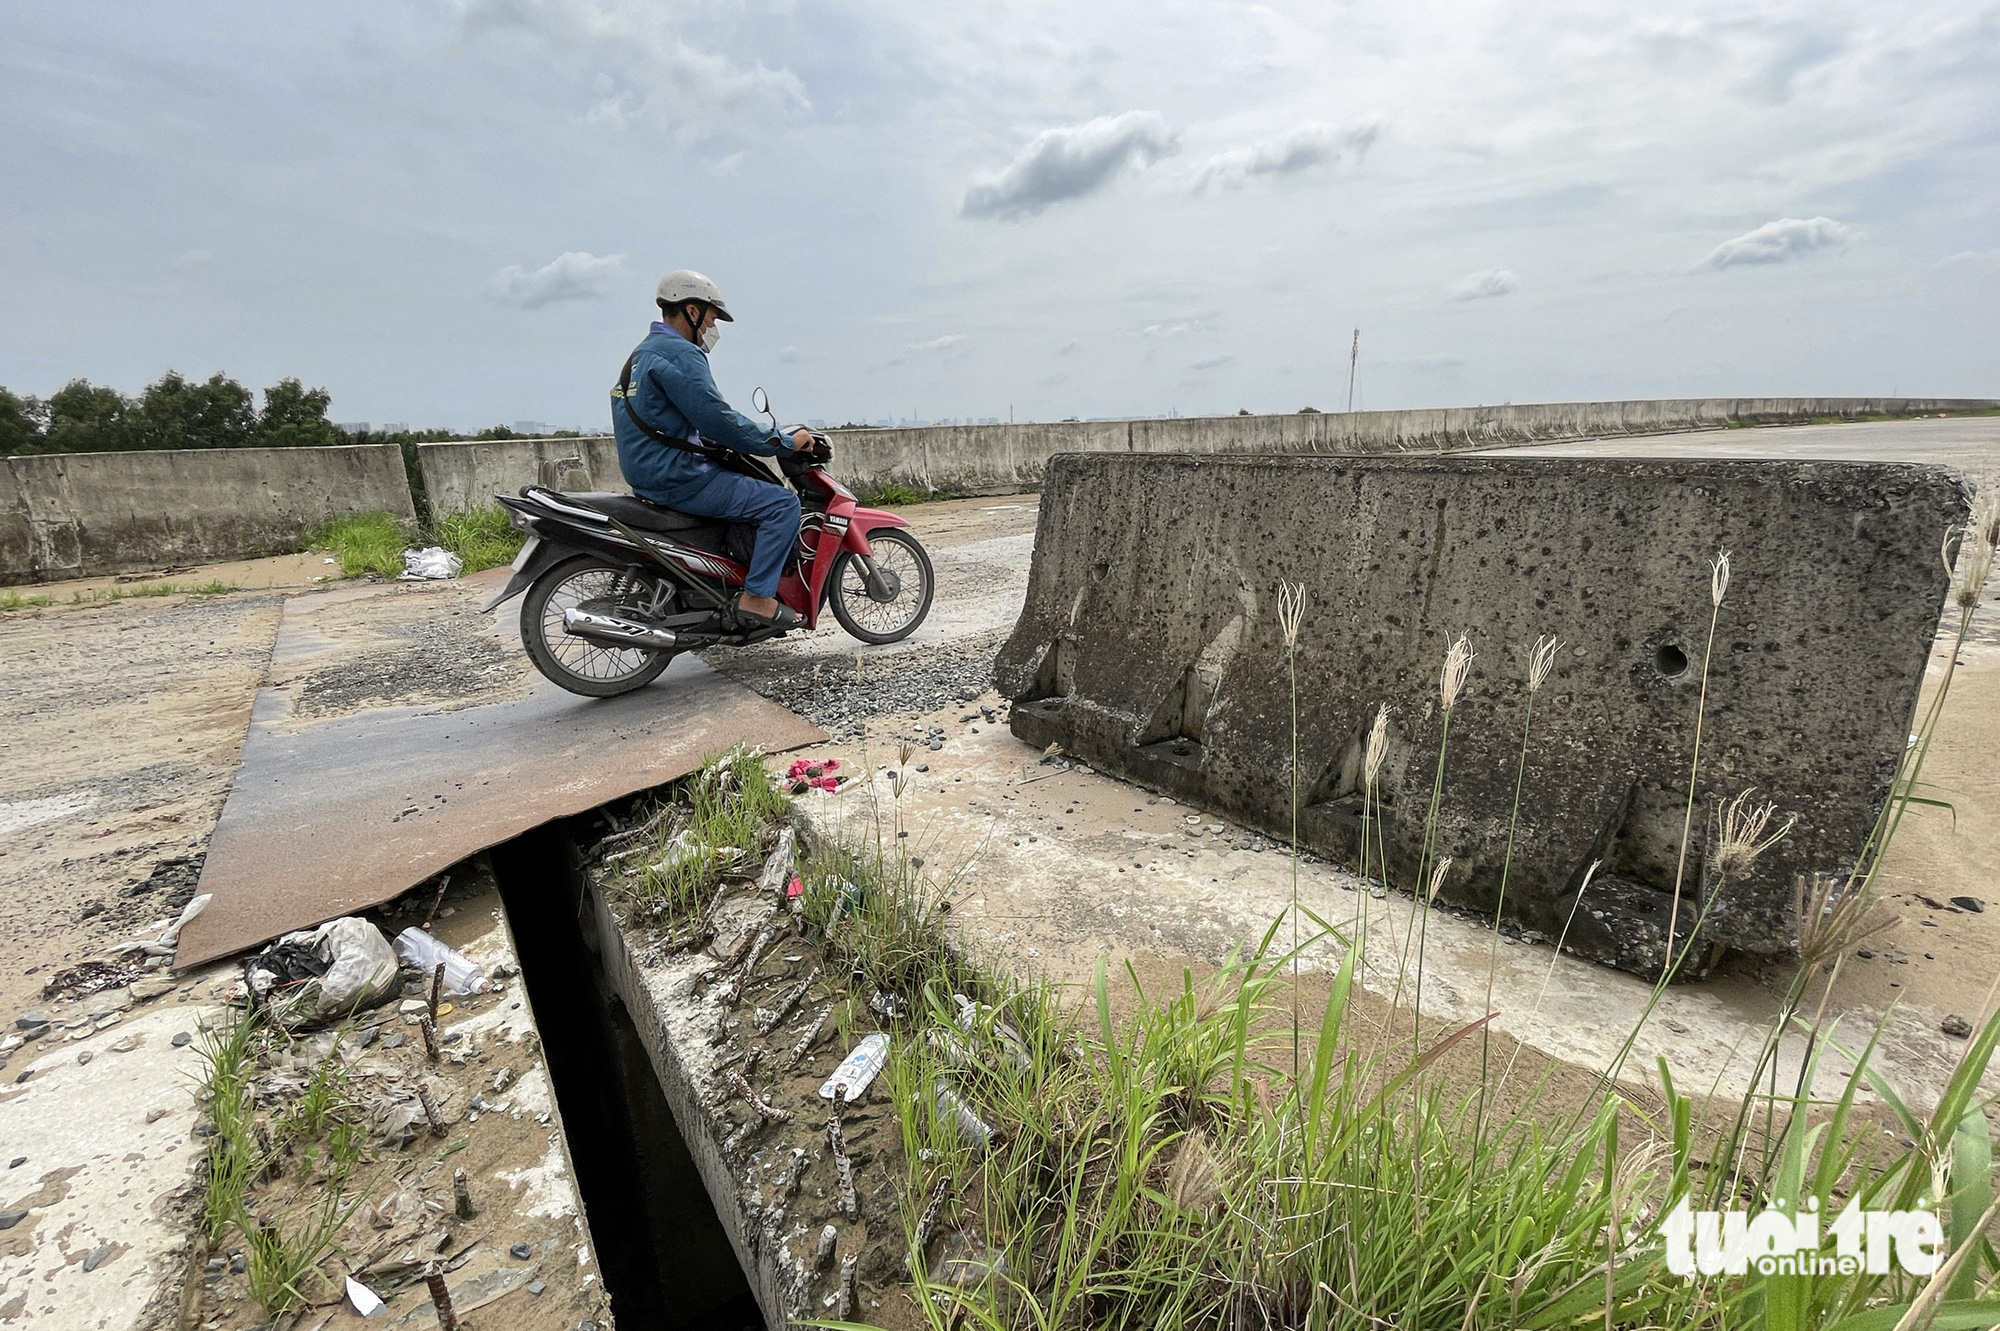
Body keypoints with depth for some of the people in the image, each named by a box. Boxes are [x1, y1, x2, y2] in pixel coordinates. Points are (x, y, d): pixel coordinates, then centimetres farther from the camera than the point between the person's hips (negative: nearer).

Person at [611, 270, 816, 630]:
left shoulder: (645, 352, 21)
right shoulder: (679, 353, -14)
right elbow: (716, 420, -21)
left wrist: (763, 438, 18)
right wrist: (785, 443, -13)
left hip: (650, 475, 11)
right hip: (678, 477, -11)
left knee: (758, 490, 28)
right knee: (782, 503, -13)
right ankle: (756, 598, -15)